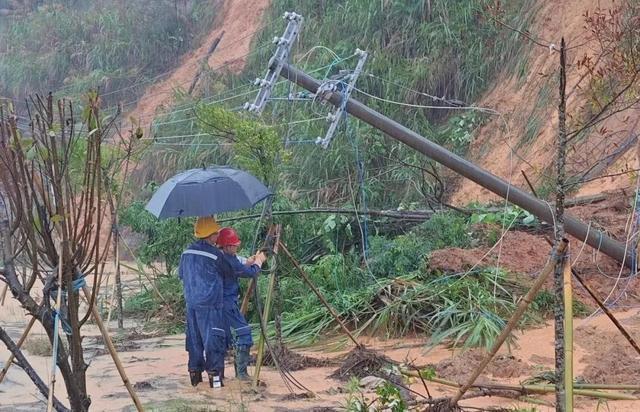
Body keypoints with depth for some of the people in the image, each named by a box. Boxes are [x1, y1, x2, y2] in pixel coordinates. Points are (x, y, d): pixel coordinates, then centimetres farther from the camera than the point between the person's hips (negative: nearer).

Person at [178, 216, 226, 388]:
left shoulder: (187, 252, 7)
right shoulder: (215, 254, -12)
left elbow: (180, 274, 18)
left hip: (191, 302, 6)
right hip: (209, 303, -6)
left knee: (194, 338, 13)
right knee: (213, 338, -3)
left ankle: (195, 373, 17)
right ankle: (214, 374, -7)